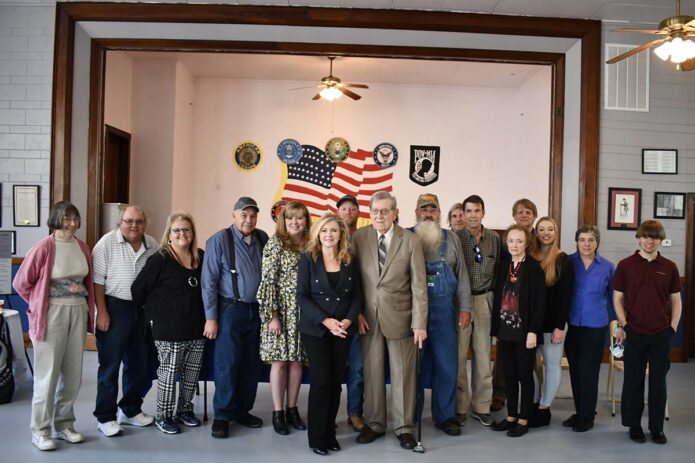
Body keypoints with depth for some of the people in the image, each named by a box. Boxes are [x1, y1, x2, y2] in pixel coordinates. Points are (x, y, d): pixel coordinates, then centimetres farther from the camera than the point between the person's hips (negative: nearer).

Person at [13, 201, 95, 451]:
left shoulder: (82, 246, 6)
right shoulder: (44, 247, -10)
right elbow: (21, 282, -4)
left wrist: (87, 308, 8)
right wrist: (40, 305, 2)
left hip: (78, 313, 5)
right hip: (52, 315, -5)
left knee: (72, 372, 11)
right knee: (48, 373, 1)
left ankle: (64, 424, 25)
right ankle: (39, 430, 16)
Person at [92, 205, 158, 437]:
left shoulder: (152, 245, 6)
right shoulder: (108, 242, -7)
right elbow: (97, 279, -10)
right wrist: (102, 312, -14)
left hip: (143, 310, 5)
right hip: (115, 307, -5)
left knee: (139, 363, 13)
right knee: (110, 365, 2)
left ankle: (130, 410, 30)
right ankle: (105, 417, 15)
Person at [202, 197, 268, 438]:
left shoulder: (263, 239, 5)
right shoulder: (220, 240, -8)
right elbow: (209, 281, -8)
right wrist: (211, 317, -10)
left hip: (256, 310, 5)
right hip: (230, 309, -4)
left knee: (252, 364, 11)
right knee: (227, 364, -1)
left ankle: (242, 411, 26)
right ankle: (222, 416, 16)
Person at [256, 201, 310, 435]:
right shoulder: (275, 244, -5)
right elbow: (268, 281, -9)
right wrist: (272, 316, -14)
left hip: (302, 313, 4)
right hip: (280, 311, -4)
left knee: (297, 360, 9)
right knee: (279, 361, 2)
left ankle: (292, 409, 23)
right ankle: (278, 412, 15)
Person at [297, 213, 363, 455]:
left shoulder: (350, 261, 5)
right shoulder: (308, 259, -2)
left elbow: (357, 295, 6)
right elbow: (302, 295, -6)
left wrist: (348, 320, -11)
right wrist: (325, 321, -16)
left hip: (343, 329, 3)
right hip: (315, 328, -3)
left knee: (336, 380, 6)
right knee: (321, 380, -5)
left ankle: (330, 432, 21)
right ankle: (317, 436, 11)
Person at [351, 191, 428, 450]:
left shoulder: (410, 241, -4)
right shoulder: (359, 238, 1)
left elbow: (419, 285, -5)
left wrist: (419, 323, -10)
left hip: (399, 316, -1)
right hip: (368, 317, 1)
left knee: (403, 374, 8)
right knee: (372, 373, 10)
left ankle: (404, 427, 24)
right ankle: (374, 424, 27)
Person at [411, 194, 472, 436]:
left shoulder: (451, 238, 9)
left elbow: (462, 274, 9)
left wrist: (465, 307, 3)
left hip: (444, 311, 2)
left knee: (447, 365, 6)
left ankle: (445, 416, 23)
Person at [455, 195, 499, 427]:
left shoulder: (494, 238, 7)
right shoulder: (455, 238, -3)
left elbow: (498, 270, 13)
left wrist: (493, 298, 6)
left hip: (484, 301, 3)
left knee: (483, 355, 8)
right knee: (459, 355, 1)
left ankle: (481, 406, 21)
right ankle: (459, 406, 15)